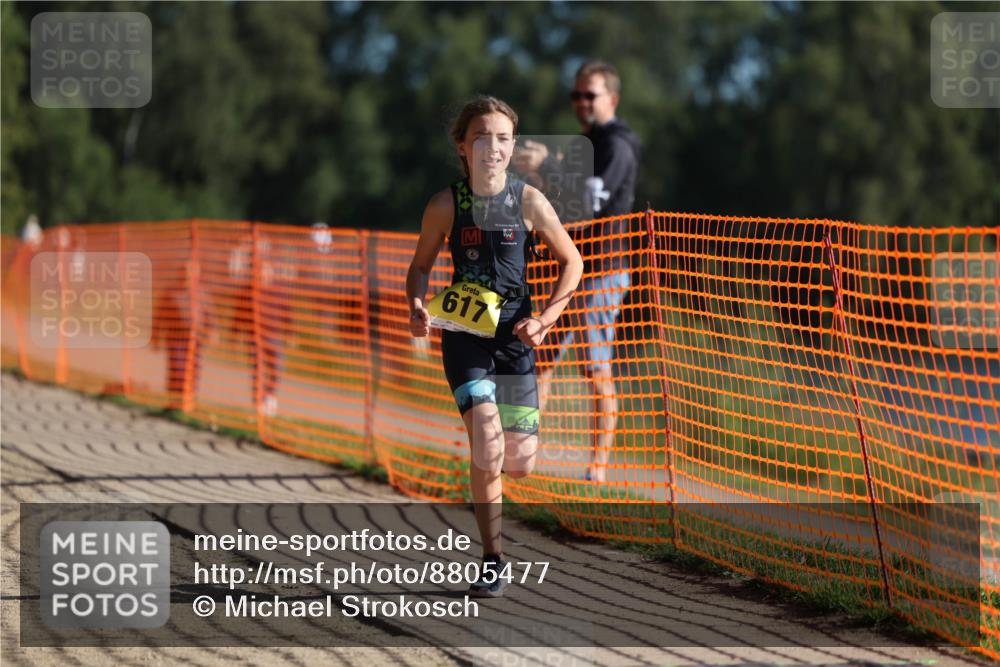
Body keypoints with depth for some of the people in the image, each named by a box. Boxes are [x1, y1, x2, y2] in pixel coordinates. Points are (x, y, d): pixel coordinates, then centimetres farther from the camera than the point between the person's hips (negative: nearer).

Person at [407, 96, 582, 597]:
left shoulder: (528, 201, -5)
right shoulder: (446, 205, -5)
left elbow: (571, 261, 5)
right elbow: (421, 265, 9)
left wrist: (545, 320, -5)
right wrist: (418, 306, -11)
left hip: (514, 335, 1)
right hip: (463, 334, -1)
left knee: (520, 464, -2)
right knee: (488, 449, -18)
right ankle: (493, 559, -2)